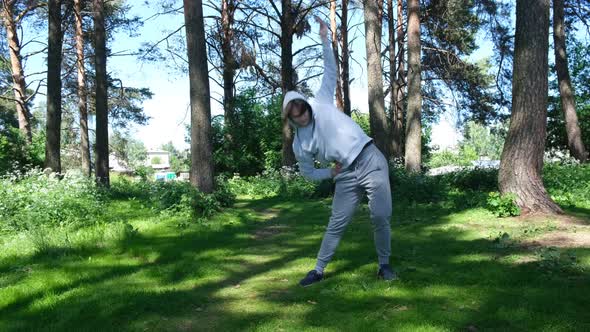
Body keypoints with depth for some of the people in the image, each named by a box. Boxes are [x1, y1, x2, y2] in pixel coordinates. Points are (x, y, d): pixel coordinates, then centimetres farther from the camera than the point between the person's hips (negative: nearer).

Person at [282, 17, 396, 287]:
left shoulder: (322, 103, 3)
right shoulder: (299, 145, 5)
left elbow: (330, 71, 7)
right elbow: (308, 173, 15)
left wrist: (325, 40, 0)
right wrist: (330, 173, 1)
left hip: (371, 161, -2)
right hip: (347, 176, 2)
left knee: (381, 216, -7)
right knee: (336, 224, 2)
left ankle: (384, 264, 13)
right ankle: (319, 270, 17)